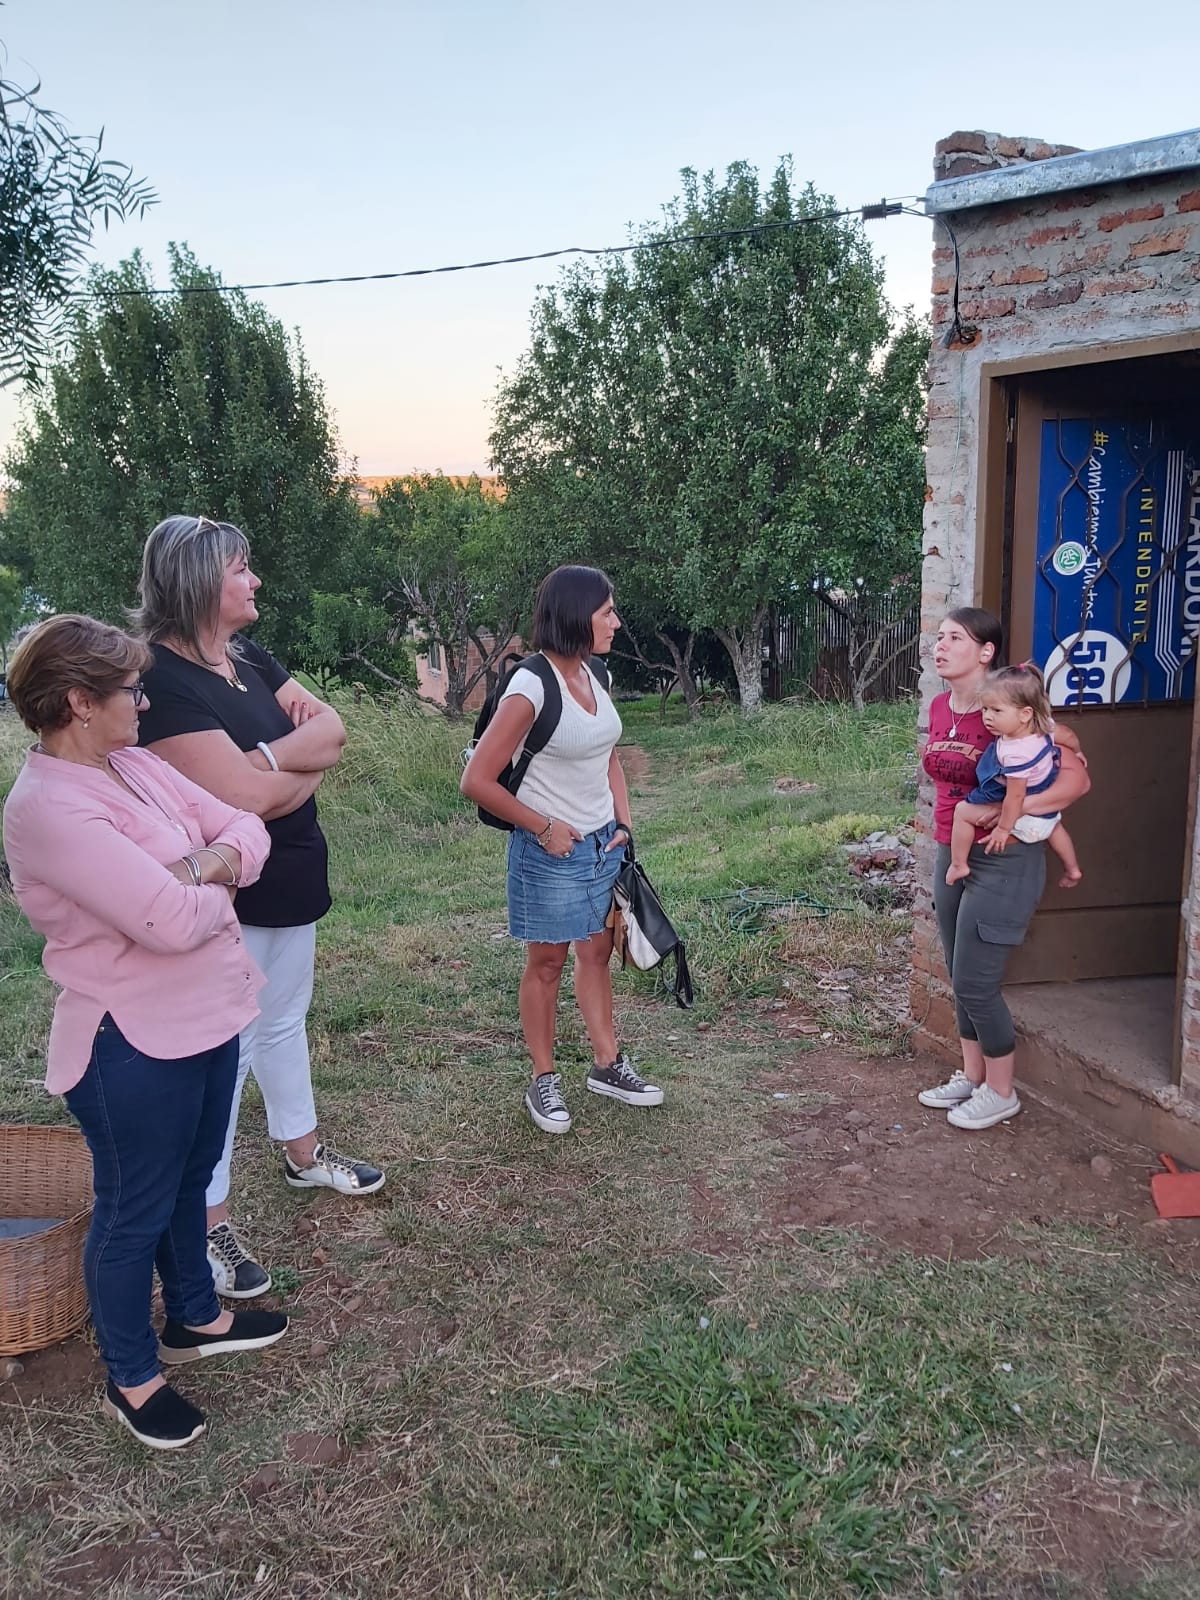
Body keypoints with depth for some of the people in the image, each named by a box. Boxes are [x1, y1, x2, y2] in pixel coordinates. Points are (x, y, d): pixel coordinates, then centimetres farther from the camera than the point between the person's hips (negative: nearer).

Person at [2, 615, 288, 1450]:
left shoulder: (136, 765, 3)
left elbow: (247, 829, 3)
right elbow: (172, 921, -31)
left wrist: (202, 867, -17)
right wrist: (217, 890, -10)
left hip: (207, 1017, 9)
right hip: (134, 1046, -9)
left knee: (190, 1181, 26)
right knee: (137, 1208, 11)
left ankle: (195, 1317, 48)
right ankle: (132, 1378, 31)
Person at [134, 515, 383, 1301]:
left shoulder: (250, 659, 7)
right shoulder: (160, 679, -22)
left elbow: (332, 726, 0)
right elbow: (245, 796, -28)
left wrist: (269, 756, -19)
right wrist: (308, 764, -9)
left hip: (290, 878, 9)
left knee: (284, 1023, 23)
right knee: (224, 1049, 0)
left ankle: (305, 1155, 43)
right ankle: (208, 1225, 14)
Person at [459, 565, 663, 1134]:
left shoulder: (592, 677, 2)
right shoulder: (531, 688, -20)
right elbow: (477, 781, -19)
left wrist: (624, 825, 6)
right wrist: (544, 828, -12)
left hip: (604, 843, 7)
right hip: (553, 851, -7)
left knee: (596, 953, 17)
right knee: (547, 962, 7)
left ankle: (607, 1065, 30)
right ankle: (543, 1082, 22)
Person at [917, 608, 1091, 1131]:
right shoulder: (940, 707, 4)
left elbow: (1077, 779, -20)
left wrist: (1011, 809, -28)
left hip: (1003, 862, -7)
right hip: (952, 855, 7)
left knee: (975, 984, -2)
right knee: (960, 978, 16)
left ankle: (1000, 1093, 17)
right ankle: (970, 1076, 34)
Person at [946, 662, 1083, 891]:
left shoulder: (1016, 754, -37)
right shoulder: (1044, 726, -14)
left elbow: (1016, 797, -30)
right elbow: (1070, 737, 5)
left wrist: (1003, 828, -19)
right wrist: (1075, 755, 27)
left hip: (1025, 819, -8)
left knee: (962, 811, -2)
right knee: (1054, 826, 41)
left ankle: (958, 865, 7)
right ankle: (1072, 870, 54)